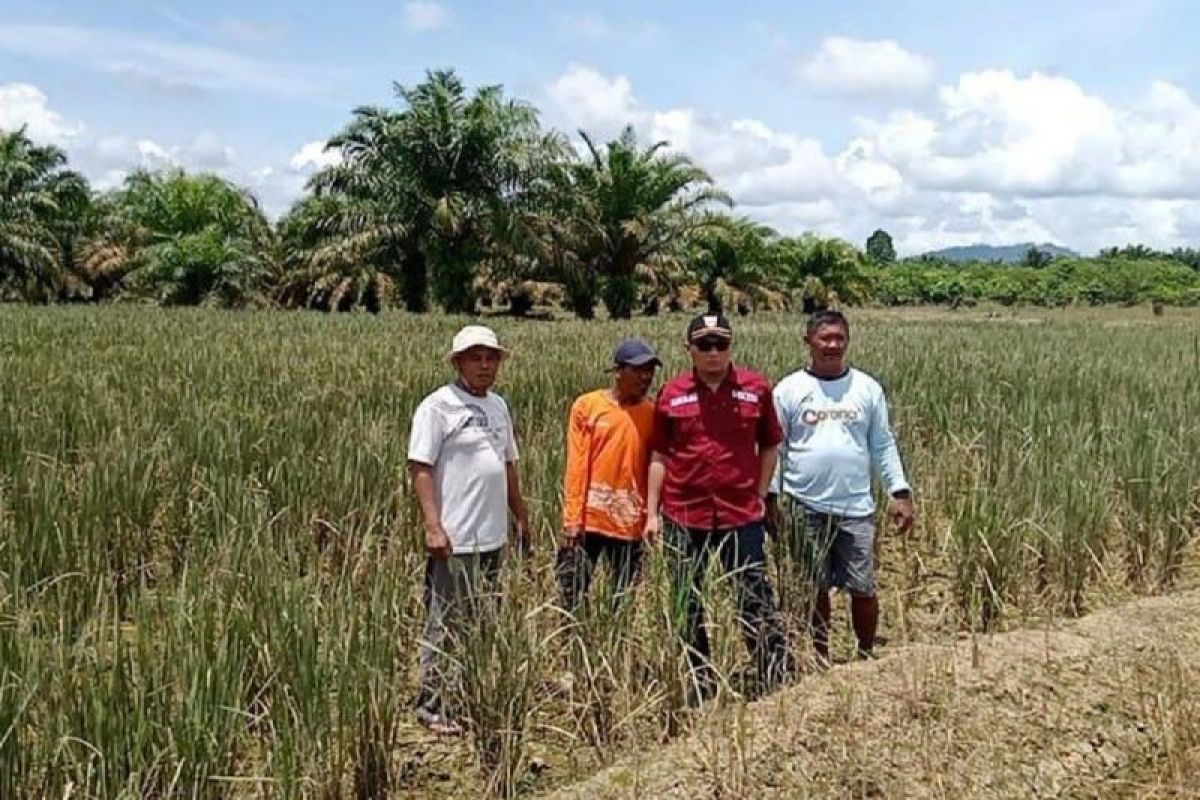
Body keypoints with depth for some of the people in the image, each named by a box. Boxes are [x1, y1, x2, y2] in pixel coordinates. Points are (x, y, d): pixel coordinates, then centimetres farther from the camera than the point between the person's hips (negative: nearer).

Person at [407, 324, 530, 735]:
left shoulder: (498, 405, 13)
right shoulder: (437, 407, -10)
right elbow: (420, 468, -14)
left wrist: (521, 515, 20)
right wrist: (433, 527, -20)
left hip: (492, 537, 8)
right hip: (454, 540, -8)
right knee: (444, 626, 0)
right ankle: (432, 705, 10)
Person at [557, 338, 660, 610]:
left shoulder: (652, 413, 4)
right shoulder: (586, 406, -1)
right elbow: (576, 467, -2)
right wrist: (572, 519, -6)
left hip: (629, 522, 2)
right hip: (588, 518, -1)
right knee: (574, 596, 1)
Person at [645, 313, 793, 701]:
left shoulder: (756, 388, -1)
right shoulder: (672, 394, 1)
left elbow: (769, 446, 10)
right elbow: (659, 457, 6)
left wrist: (760, 496, 3)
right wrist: (652, 513, 4)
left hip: (742, 515, -1)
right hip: (684, 517, 2)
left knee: (756, 602, 2)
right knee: (689, 607, 11)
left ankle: (779, 683, 10)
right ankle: (701, 682, 26)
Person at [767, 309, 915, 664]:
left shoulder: (867, 388, 4)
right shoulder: (789, 389, 0)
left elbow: (883, 445, 7)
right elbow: (775, 447, 3)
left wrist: (900, 492, 1)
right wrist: (771, 497, -1)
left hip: (856, 508, 1)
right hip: (806, 508, 0)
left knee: (863, 589, 3)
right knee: (815, 590, 10)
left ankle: (867, 656, 22)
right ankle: (820, 658, 25)